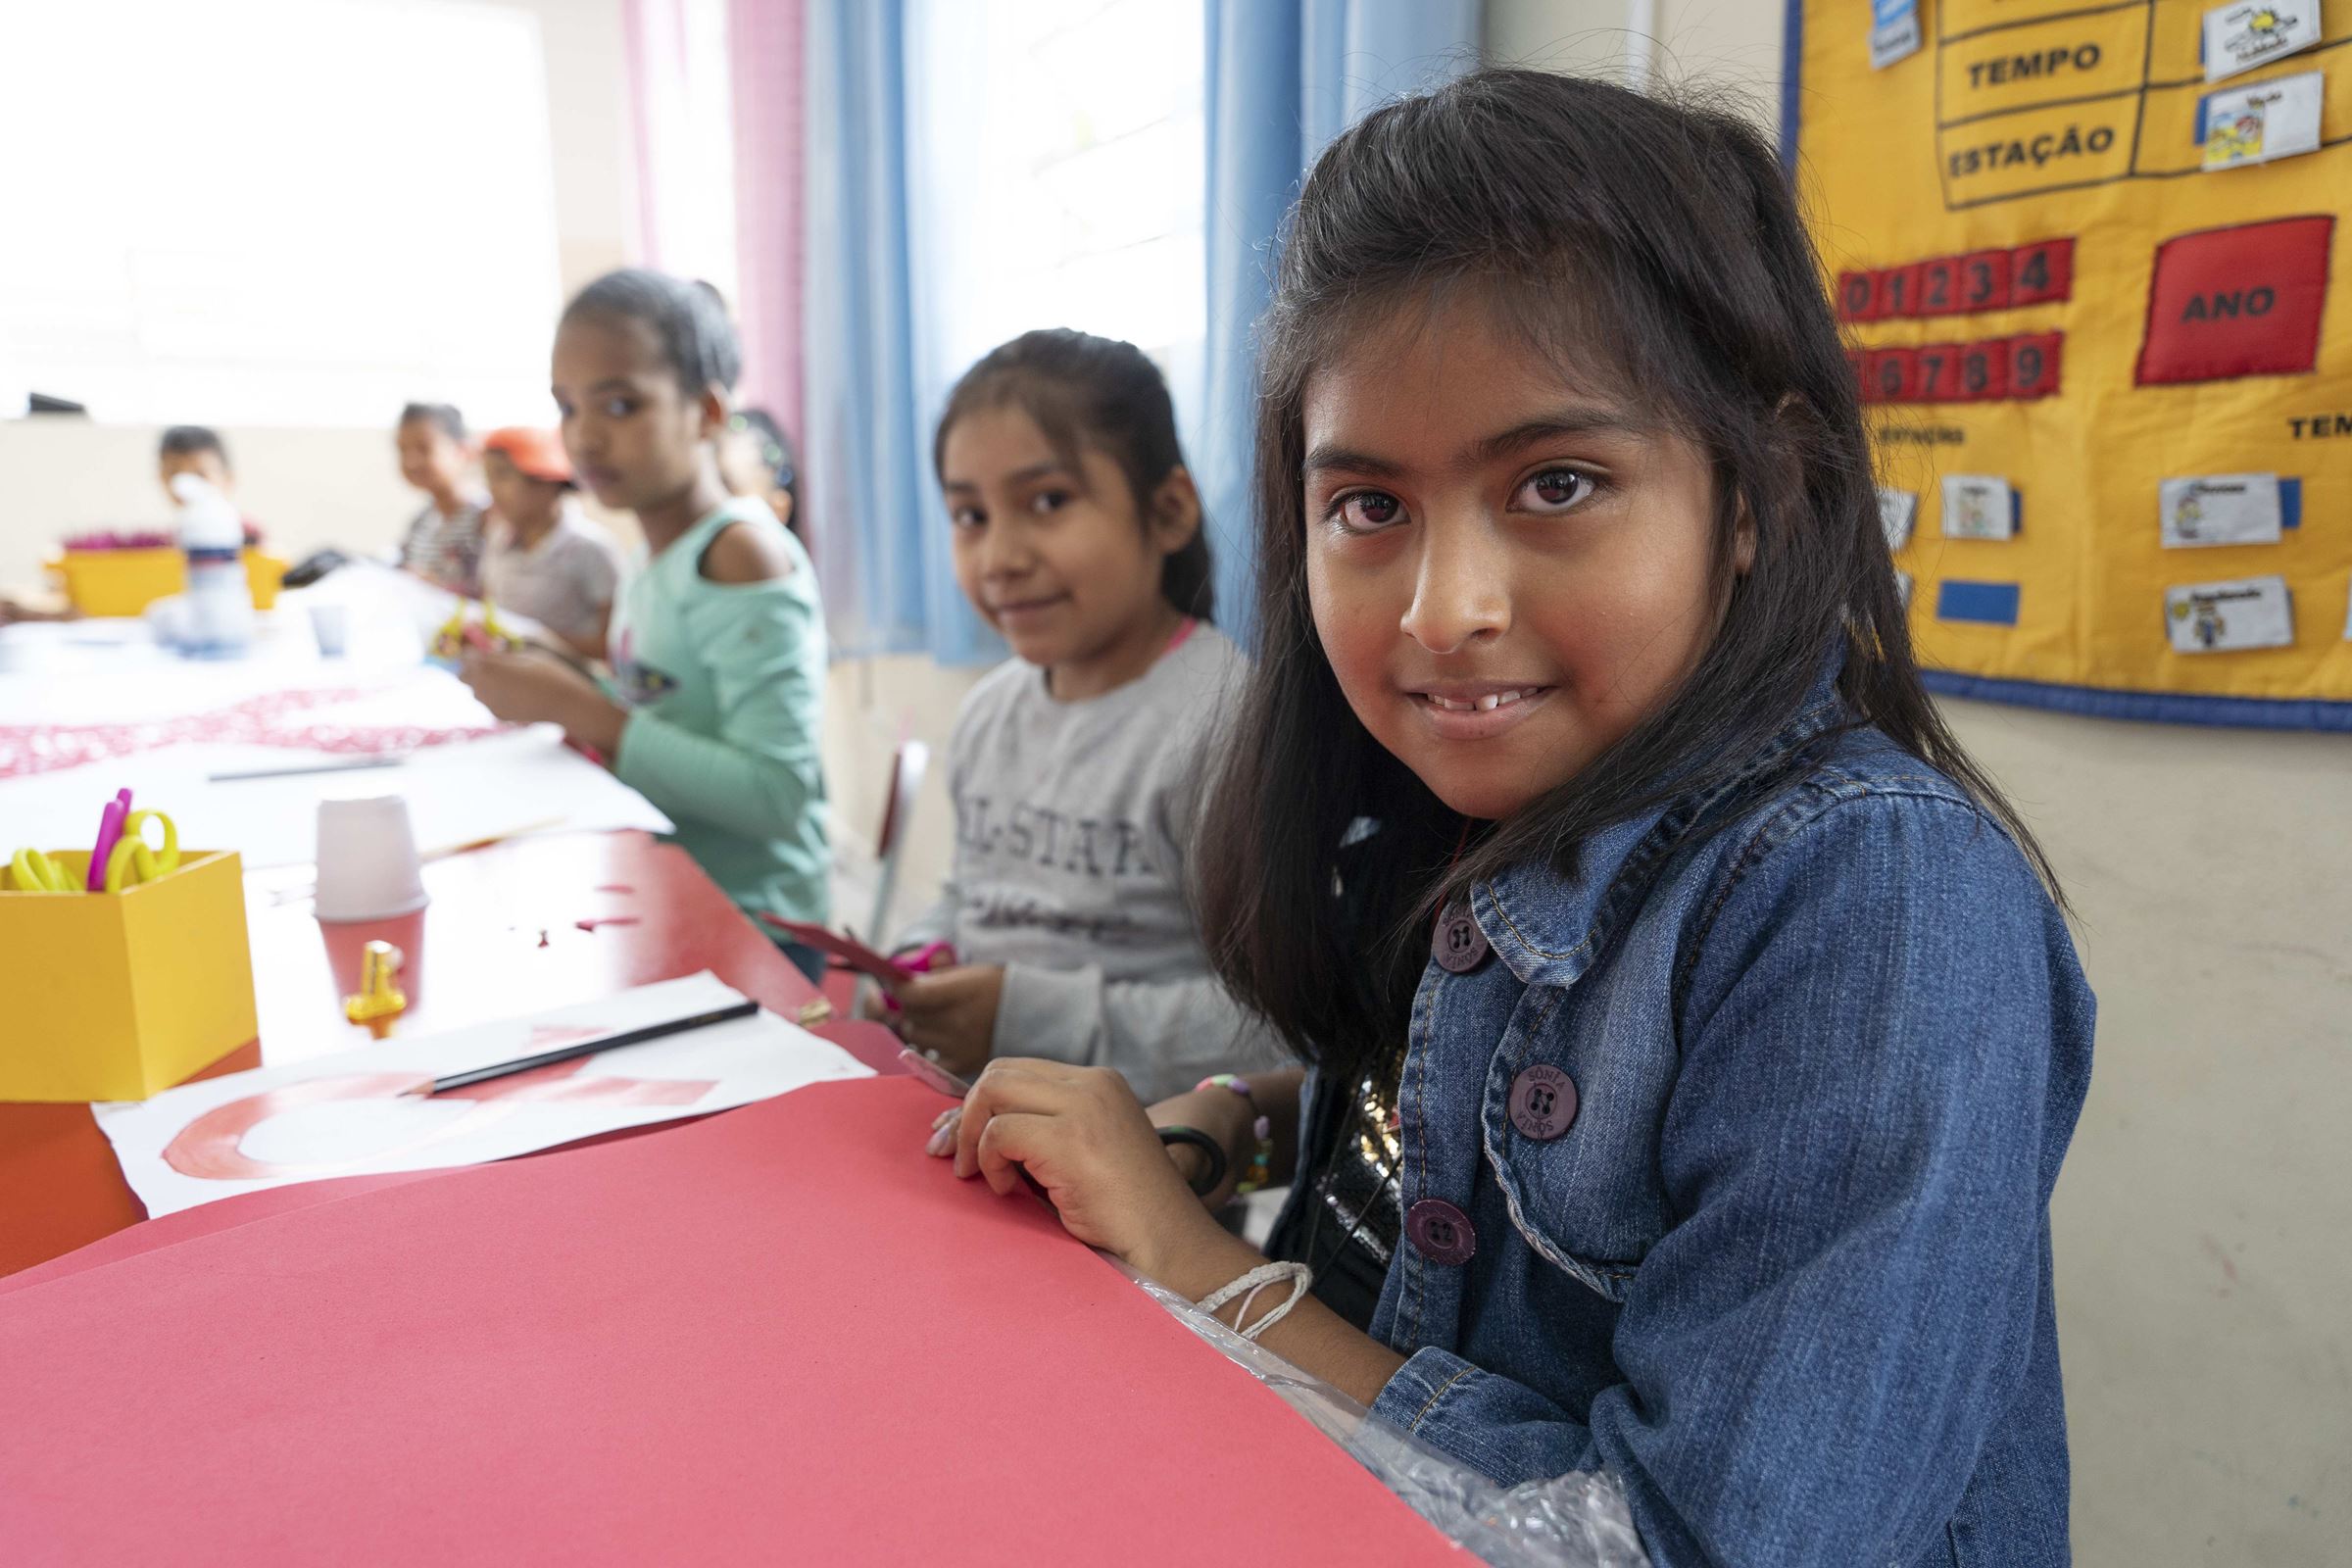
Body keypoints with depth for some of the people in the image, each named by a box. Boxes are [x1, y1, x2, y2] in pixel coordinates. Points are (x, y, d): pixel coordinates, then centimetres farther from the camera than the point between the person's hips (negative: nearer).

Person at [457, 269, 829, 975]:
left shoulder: (744, 553, -15)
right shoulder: (654, 567, 10)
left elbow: (774, 795, -22)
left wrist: (583, 710, -20)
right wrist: (553, 688, 5)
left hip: (750, 932, -7)